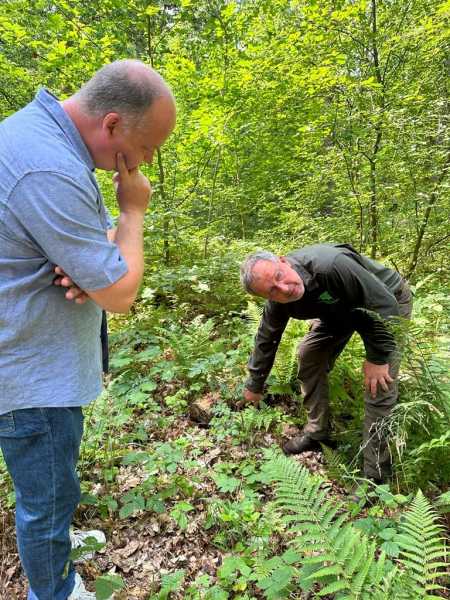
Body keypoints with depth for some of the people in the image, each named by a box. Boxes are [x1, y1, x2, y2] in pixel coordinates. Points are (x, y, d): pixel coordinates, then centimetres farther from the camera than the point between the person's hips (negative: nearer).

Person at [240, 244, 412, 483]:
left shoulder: (331, 265, -42)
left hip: (388, 303, -6)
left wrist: (377, 358, -25)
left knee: (379, 387, -14)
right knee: (309, 354, 0)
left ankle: (376, 474, -1)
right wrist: (254, 386, 8)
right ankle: (317, 432, 18)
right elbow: (265, 340, -3)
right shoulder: (278, 302, -19)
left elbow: (384, 304, -33)